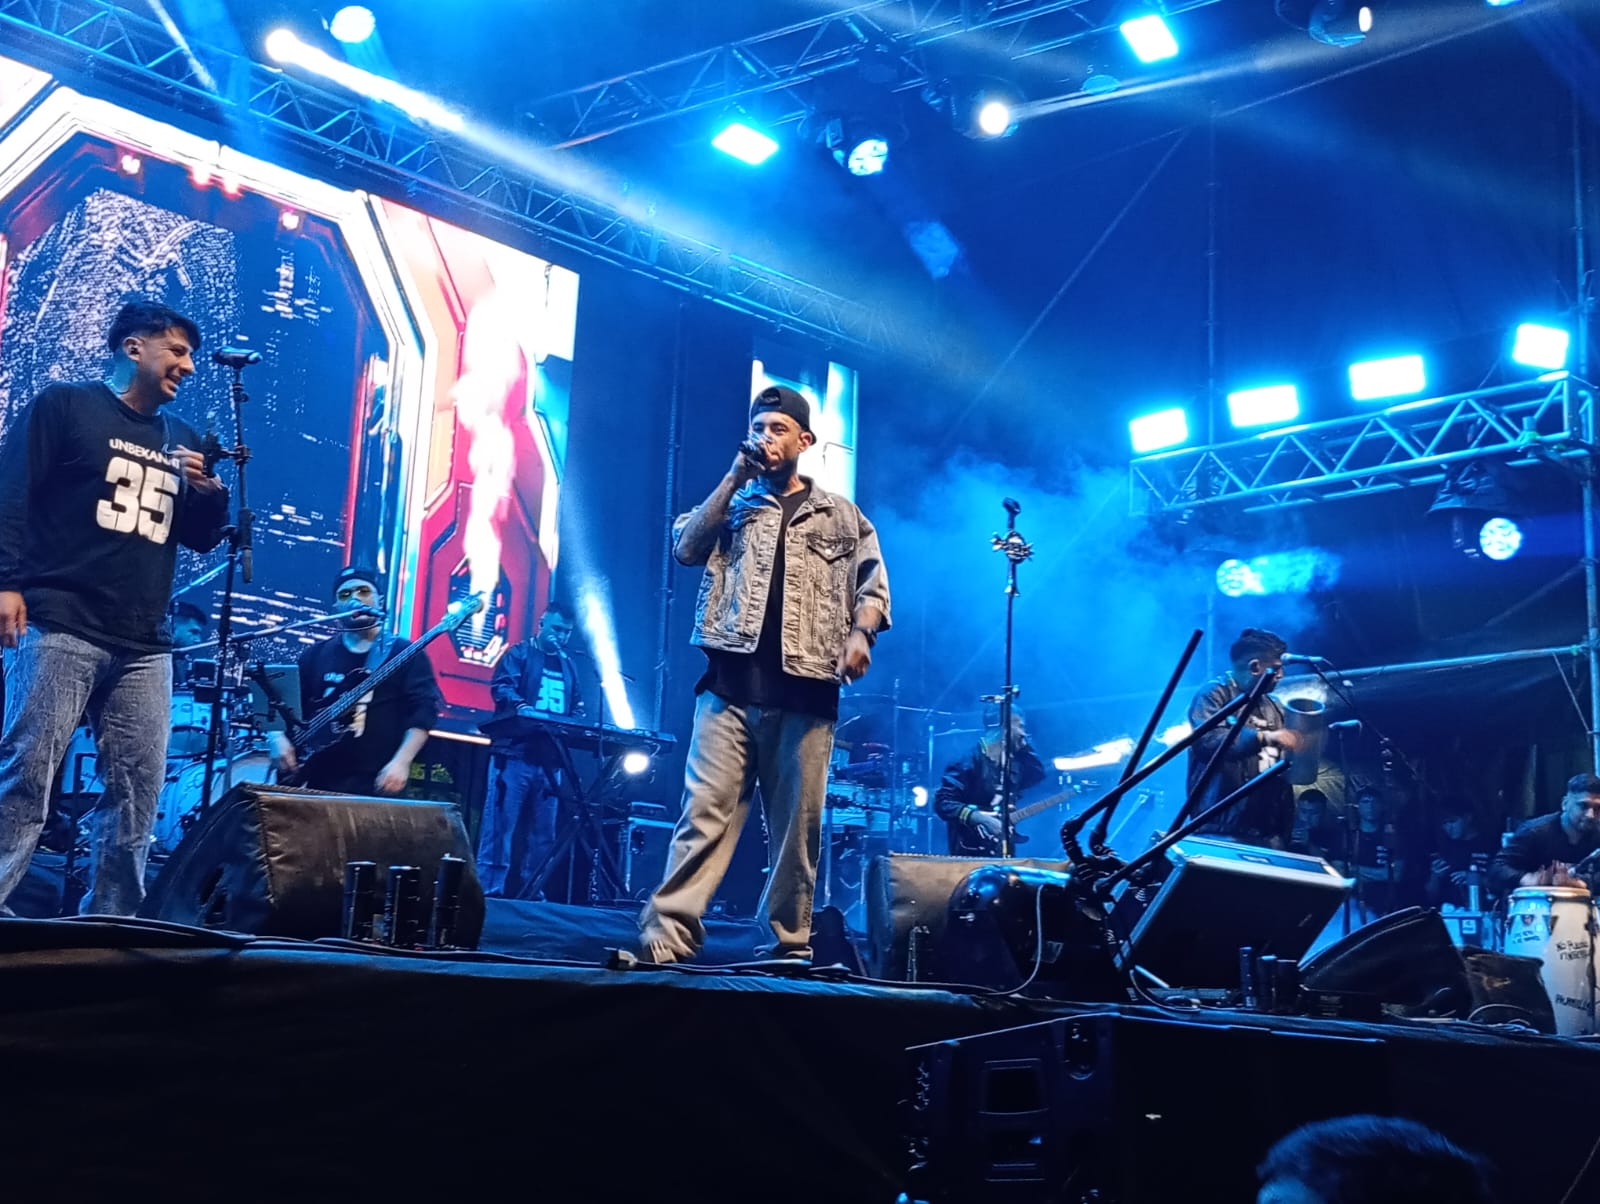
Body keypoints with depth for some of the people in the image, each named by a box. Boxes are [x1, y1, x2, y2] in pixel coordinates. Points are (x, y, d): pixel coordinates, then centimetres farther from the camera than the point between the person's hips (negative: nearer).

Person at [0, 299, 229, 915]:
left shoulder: (183, 439, 21)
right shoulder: (64, 406, 6)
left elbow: (200, 537, 23)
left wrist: (211, 492, 2)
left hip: (145, 646, 6)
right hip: (60, 627, -5)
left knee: (138, 790, 0)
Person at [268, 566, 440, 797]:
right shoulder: (316, 655, 16)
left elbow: (423, 710, -7)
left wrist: (401, 762, -19)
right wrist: (279, 740, -4)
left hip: (377, 786, -3)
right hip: (316, 783, 4)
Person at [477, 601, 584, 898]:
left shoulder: (569, 666, 22)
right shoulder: (519, 653, 5)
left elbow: (577, 706, 21)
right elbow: (501, 686, -10)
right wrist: (522, 707, -30)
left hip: (550, 759, 6)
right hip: (515, 754, -6)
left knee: (543, 830, 6)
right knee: (501, 824, -8)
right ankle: (489, 889, -8)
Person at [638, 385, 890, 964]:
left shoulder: (841, 516, 17)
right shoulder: (732, 503, 18)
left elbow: (872, 585, 12)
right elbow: (686, 548, 2)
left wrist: (859, 634, -8)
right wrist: (736, 477, 0)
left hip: (805, 691, 0)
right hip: (731, 683, 0)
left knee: (798, 823, 2)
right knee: (705, 810, -9)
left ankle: (791, 942, 11)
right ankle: (666, 935, -13)